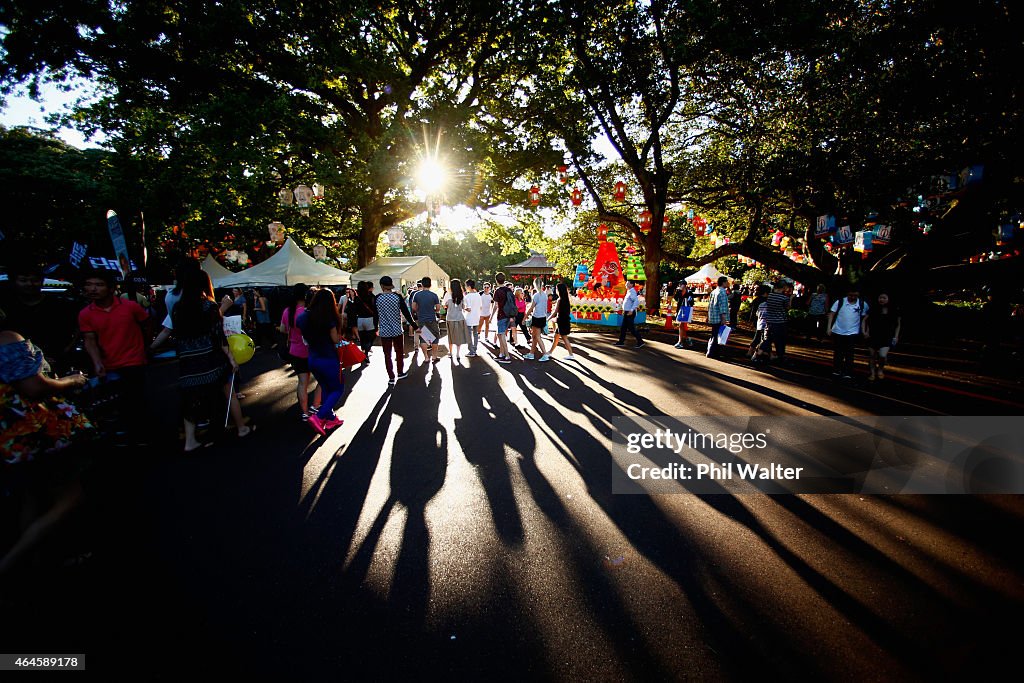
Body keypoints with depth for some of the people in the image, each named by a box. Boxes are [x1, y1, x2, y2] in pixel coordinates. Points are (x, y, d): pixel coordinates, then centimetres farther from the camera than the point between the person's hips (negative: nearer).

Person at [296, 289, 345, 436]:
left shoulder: (305, 316, 0)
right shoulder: (329, 318, -17)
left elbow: (305, 337, 6)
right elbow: (336, 339, -12)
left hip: (313, 358, 7)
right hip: (328, 359, -6)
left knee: (327, 389, 21)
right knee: (338, 389, 9)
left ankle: (331, 418, 29)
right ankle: (318, 417, -4)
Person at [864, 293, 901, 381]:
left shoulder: (893, 311, -1)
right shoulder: (873, 309, -1)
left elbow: (897, 325, 9)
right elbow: (865, 320, 7)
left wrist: (896, 336, 2)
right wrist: (864, 331, -4)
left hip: (887, 337, -1)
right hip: (873, 336, 1)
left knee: (882, 355, -16)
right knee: (872, 355, 6)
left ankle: (880, 369, 13)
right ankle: (873, 374, 19)